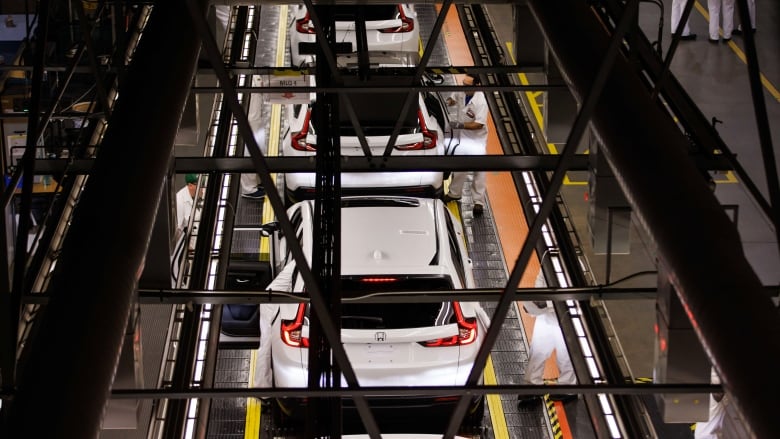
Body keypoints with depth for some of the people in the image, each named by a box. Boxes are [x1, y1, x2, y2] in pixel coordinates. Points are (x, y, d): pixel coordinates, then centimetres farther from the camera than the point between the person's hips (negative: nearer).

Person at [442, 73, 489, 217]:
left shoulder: (481, 102, -30)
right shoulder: (461, 92, -11)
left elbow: (479, 124, -30)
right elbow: (452, 100, 12)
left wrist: (460, 125, -34)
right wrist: (446, 102, -9)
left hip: (476, 140, -6)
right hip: (461, 137, 6)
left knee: (478, 171, 2)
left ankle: (479, 202, 8)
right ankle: (454, 193, 38)